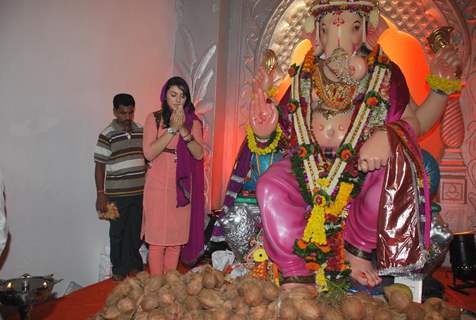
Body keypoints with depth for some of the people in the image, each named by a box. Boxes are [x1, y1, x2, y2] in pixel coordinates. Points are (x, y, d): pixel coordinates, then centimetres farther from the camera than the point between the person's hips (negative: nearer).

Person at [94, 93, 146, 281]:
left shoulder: (141, 131, 5)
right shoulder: (107, 135, -9)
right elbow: (99, 166, -7)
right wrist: (101, 194, -10)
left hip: (139, 192, 4)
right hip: (117, 194, -4)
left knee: (136, 230, 15)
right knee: (117, 232, 9)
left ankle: (134, 264, 33)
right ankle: (119, 268, 25)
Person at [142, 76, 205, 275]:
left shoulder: (193, 122, 7)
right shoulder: (154, 119, 0)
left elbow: (199, 154, -3)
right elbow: (149, 153, -10)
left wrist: (184, 130, -15)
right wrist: (172, 129, -14)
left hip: (182, 187, 3)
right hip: (158, 186, -2)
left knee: (176, 240, 9)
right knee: (157, 240, 1)